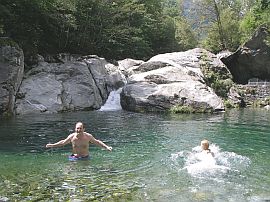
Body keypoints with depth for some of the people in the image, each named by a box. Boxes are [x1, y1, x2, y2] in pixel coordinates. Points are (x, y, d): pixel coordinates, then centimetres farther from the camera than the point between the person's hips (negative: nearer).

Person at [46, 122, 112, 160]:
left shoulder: (88, 136, -10)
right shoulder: (72, 136, -8)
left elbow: (97, 142, 5)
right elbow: (63, 142, 10)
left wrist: (106, 147, -1)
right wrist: (52, 145, 9)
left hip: (85, 158, 0)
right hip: (74, 158, 1)